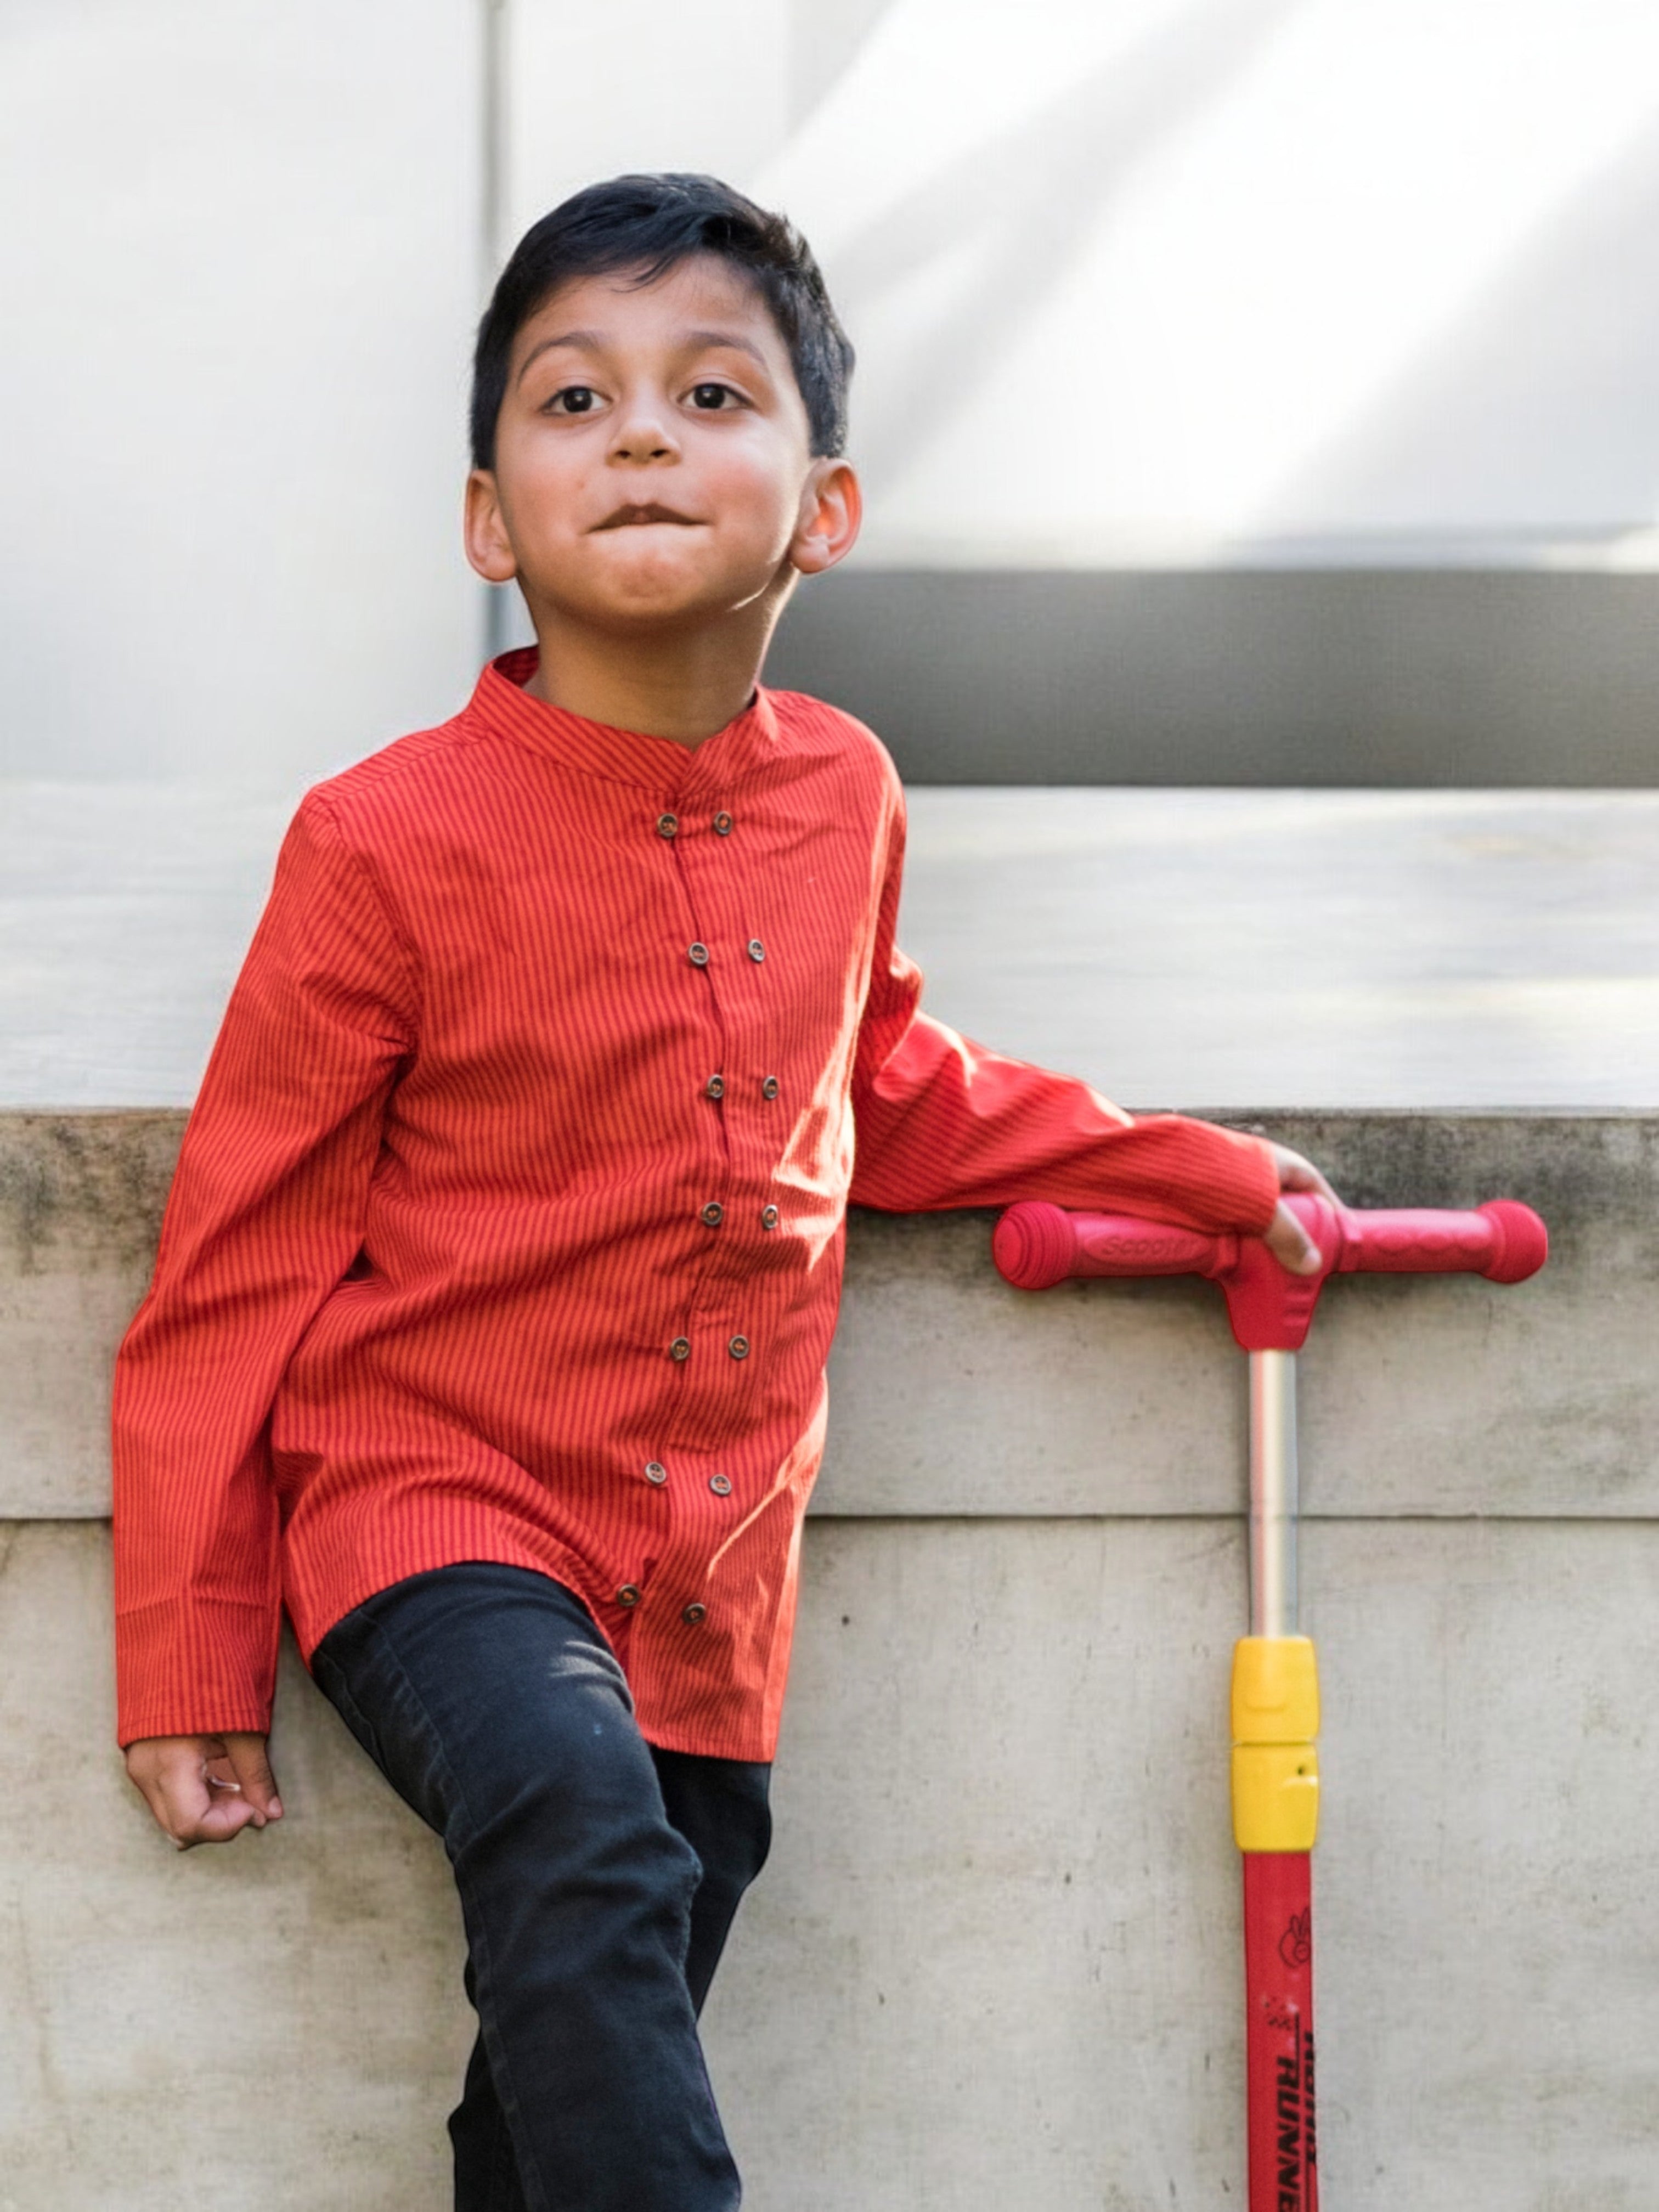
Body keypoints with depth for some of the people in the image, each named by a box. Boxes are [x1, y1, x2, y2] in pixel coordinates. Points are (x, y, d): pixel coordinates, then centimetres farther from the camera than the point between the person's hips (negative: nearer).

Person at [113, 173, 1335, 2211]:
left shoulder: (843, 798, 3)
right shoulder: (394, 842, -13)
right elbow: (239, 1261, -7)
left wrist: (1194, 1175, 20)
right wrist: (192, 1663, -5)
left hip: (709, 1586, 5)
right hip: (437, 1507, -5)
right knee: (584, 1835, -34)